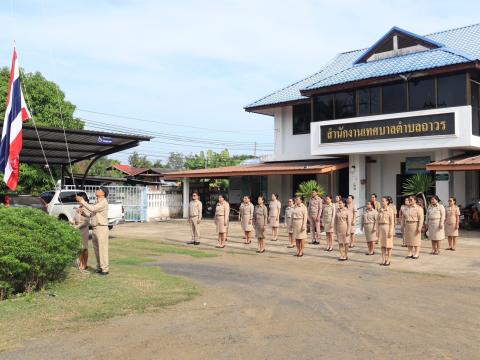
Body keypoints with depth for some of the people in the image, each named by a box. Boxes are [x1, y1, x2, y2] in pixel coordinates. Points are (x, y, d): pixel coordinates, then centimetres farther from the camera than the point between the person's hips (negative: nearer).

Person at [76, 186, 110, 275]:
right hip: (94, 229, 9)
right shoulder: (98, 202, 18)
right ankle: (99, 267, 20)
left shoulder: (103, 202, -12)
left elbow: (92, 209, -23)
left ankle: (105, 269, -2)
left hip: (101, 229, -9)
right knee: (96, 250, 12)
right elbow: (92, 214, 17)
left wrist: (82, 201, -17)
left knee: (102, 249, -6)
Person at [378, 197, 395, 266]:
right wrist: (378, 230, 10)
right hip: (381, 227, 6)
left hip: (388, 227, -6)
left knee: (388, 245, 1)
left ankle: (388, 261, 7)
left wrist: (391, 231, -15)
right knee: (382, 245, 8)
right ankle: (383, 260, 13)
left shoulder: (390, 210, -8)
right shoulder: (380, 210, 9)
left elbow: (392, 222, -10)